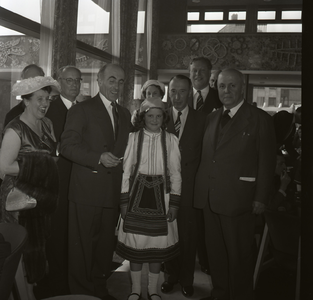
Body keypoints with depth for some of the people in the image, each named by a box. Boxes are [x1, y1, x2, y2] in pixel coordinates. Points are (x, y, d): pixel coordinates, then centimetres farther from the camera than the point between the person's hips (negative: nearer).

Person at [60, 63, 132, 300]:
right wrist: (98, 158, -21)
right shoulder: (82, 109, -4)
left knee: (106, 245, 15)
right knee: (82, 245, 3)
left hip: (113, 192, 6)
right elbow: (67, 145, -12)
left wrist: (122, 163, 6)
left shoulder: (125, 114, 15)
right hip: (87, 190, -6)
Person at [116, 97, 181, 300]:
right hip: (137, 193, 0)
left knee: (158, 242, 7)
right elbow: (126, 171, 0)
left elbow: (175, 173, 2)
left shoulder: (171, 140, -1)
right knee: (135, 241, 5)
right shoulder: (133, 138, -2)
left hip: (160, 194, 1)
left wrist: (174, 202, -2)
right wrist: (124, 200, -3)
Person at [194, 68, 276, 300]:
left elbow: (266, 162, -6)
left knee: (239, 254, 6)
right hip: (210, 197, 6)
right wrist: (201, 189, 6)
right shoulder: (212, 118, 14)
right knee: (215, 251, 15)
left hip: (238, 198, -5)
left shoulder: (260, 118, -4)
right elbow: (206, 157, 13)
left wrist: (261, 198, -10)